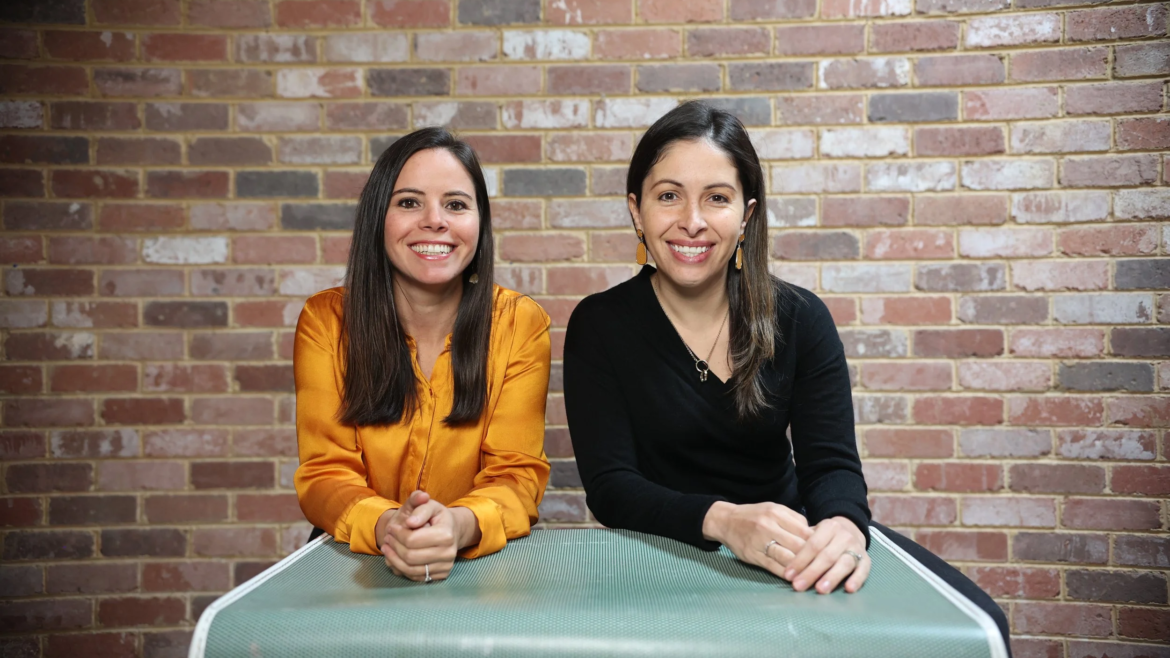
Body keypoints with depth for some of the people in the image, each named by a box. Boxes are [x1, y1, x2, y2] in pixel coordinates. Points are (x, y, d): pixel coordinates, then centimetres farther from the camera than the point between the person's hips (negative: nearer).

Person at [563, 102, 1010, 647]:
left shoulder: (800, 319, -3)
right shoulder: (599, 326, -8)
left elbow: (831, 463, -9)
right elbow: (610, 485, -15)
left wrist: (843, 524, -34)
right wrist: (724, 520, -34)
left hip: (792, 546, 2)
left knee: (976, 623, -17)